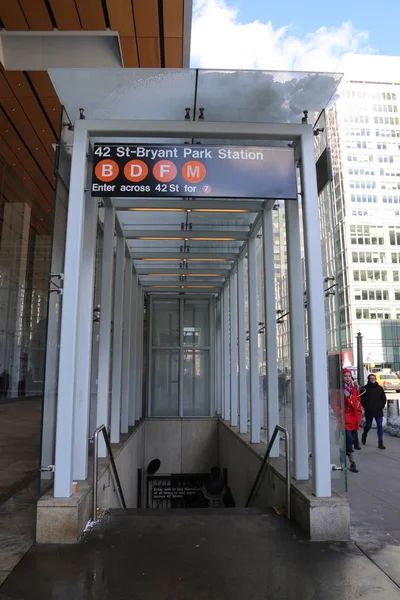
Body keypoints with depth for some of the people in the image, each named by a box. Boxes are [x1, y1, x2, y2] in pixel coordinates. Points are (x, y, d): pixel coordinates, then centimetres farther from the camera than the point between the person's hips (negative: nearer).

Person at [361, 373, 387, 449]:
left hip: (379, 412, 2)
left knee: (380, 427, -3)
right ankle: (364, 437, 38)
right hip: (369, 412, -2)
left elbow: (384, 398, 12)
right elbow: (362, 400, -3)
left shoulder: (380, 388, 5)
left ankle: (380, 443, 1)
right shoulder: (365, 389, -4)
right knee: (368, 426, 11)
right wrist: (366, 407, -9)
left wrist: (382, 406, 2)